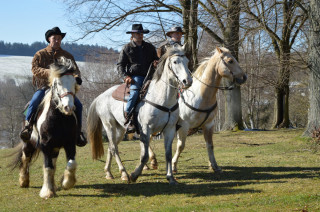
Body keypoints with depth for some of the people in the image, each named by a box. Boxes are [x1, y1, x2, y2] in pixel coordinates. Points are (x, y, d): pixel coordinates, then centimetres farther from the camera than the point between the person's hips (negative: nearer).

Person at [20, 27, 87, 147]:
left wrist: (77, 77, -18)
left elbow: (75, 69, 8)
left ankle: (77, 131, -7)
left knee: (78, 105, -17)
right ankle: (27, 127, -18)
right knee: (34, 103, -31)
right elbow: (35, 69, -8)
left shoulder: (67, 56, 14)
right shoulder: (40, 54, 6)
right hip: (44, 87, -2)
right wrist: (49, 73, -26)